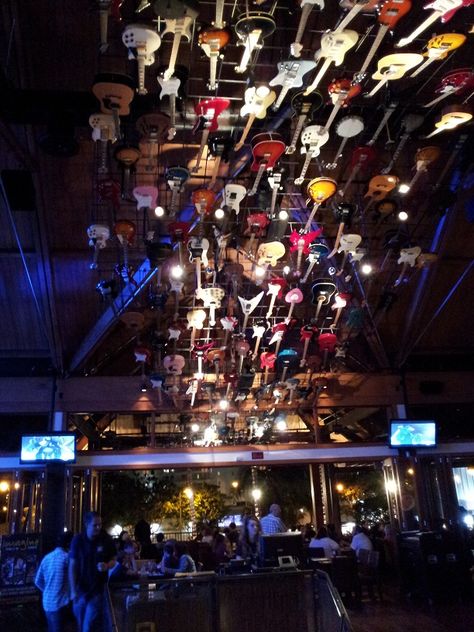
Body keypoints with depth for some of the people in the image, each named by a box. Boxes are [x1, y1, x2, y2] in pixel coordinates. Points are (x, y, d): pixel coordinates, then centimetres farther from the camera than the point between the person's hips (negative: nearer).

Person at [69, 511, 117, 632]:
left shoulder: (106, 540, -7)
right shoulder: (77, 540, -9)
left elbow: (113, 560, 3)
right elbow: (72, 566, -7)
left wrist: (107, 566, -21)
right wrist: (73, 590, -11)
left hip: (98, 588, -1)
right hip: (80, 588, 1)